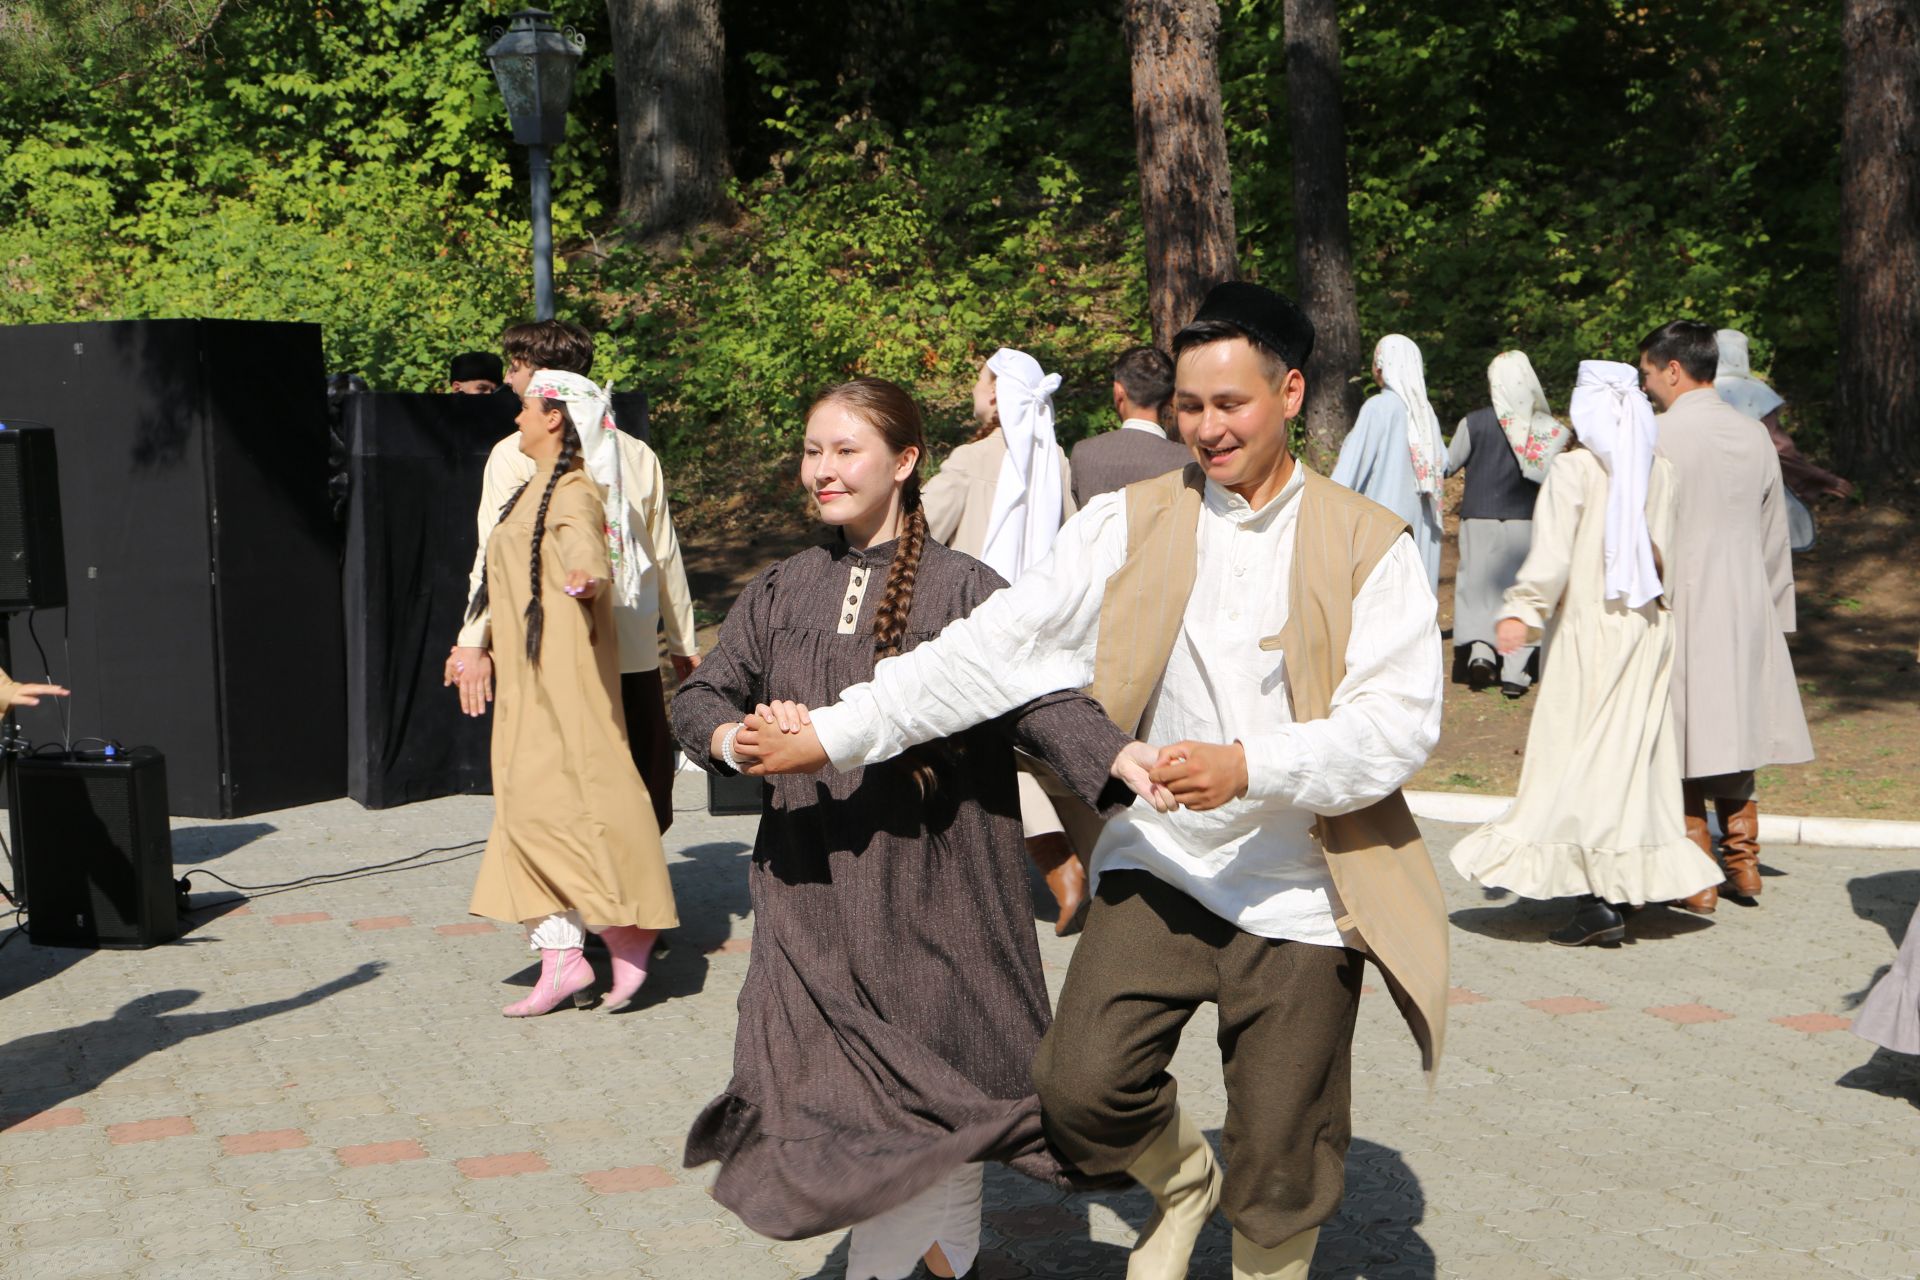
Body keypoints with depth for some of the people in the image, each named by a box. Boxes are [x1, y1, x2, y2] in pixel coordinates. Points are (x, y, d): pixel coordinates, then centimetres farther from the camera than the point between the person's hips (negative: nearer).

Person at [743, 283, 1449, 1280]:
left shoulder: (1368, 545, -1)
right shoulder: (1128, 528, 3)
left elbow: (1400, 722, -10)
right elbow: (996, 649, -3)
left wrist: (1249, 768, -26)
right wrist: (833, 732, -13)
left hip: (1297, 896, -1)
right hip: (1159, 868, 2)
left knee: (1279, 1188, 4)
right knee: (1080, 1090, -16)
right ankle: (1179, 1179, 18)